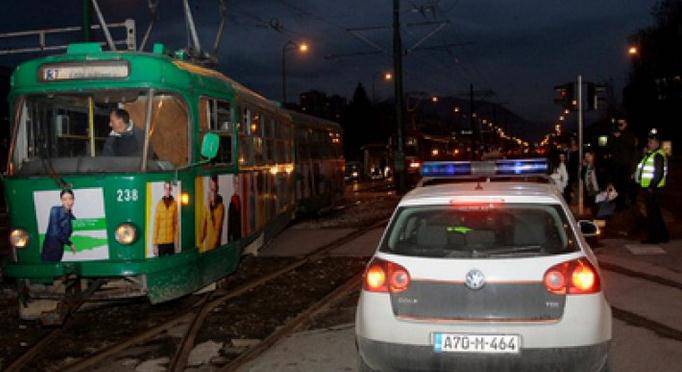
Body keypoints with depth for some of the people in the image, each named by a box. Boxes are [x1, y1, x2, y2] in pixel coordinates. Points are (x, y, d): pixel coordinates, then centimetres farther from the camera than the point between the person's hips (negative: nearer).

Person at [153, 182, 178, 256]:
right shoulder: (159, 204, -7)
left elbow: (176, 222, 6)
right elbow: (156, 224, -5)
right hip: (161, 241, -2)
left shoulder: (174, 203, 0)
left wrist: (176, 239, 4)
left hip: (171, 241, 2)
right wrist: (155, 244, -5)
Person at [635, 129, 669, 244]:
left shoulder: (658, 155, -15)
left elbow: (659, 174, -22)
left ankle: (653, 238, 3)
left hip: (653, 190, -10)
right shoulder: (649, 154, 16)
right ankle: (663, 236, 25)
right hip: (648, 189, 10)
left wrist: (652, 187, -22)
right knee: (656, 213, 16)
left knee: (652, 214, -4)